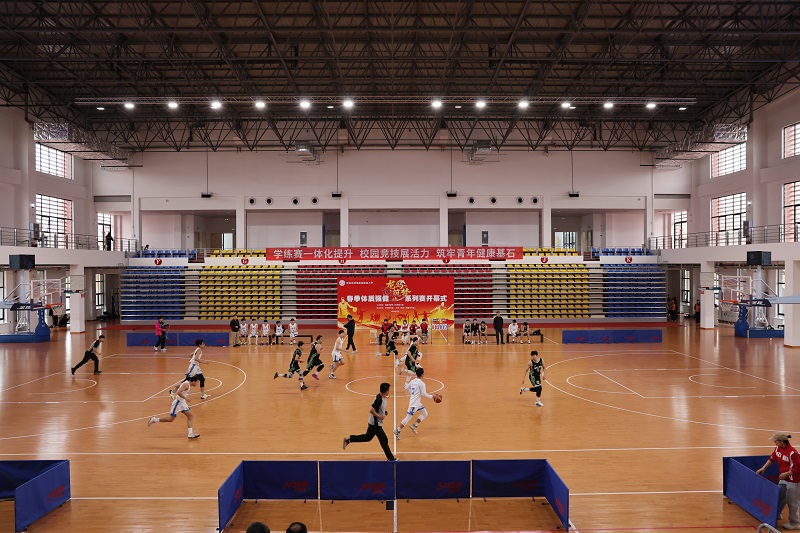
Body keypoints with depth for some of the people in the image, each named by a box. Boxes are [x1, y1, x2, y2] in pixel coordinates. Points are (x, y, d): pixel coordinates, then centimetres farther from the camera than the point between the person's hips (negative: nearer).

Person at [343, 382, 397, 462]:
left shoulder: (382, 397, 3)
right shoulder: (379, 399, -27)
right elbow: (371, 410, -30)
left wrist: (385, 411, 6)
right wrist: (380, 416, -22)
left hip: (374, 423, 10)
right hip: (375, 424, -10)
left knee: (367, 437, 20)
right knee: (384, 440, 0)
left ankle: (348, 439, 25)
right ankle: (390, 458, 10)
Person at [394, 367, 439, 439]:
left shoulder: (412, 381, 5)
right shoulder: (421, 383, -19)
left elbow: (406, 388, 15)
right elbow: (424, 394, -20)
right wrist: (433, 396, -11)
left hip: (418, 403, 9)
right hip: (414, 403, -9)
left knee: (425, 414, 15)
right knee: (408, 418, -4)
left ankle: (414, 426, 19)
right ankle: (397, 430, 3)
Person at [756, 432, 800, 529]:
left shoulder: (792, 453, -30)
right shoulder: (778, 448, -5)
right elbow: (772, 458, 8)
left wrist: (786, 474, -22)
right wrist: (763, 468, 4)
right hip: (783, 478, 8)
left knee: (792, 502, 7)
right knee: (780, 498, 22)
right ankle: (777, 514, 41)